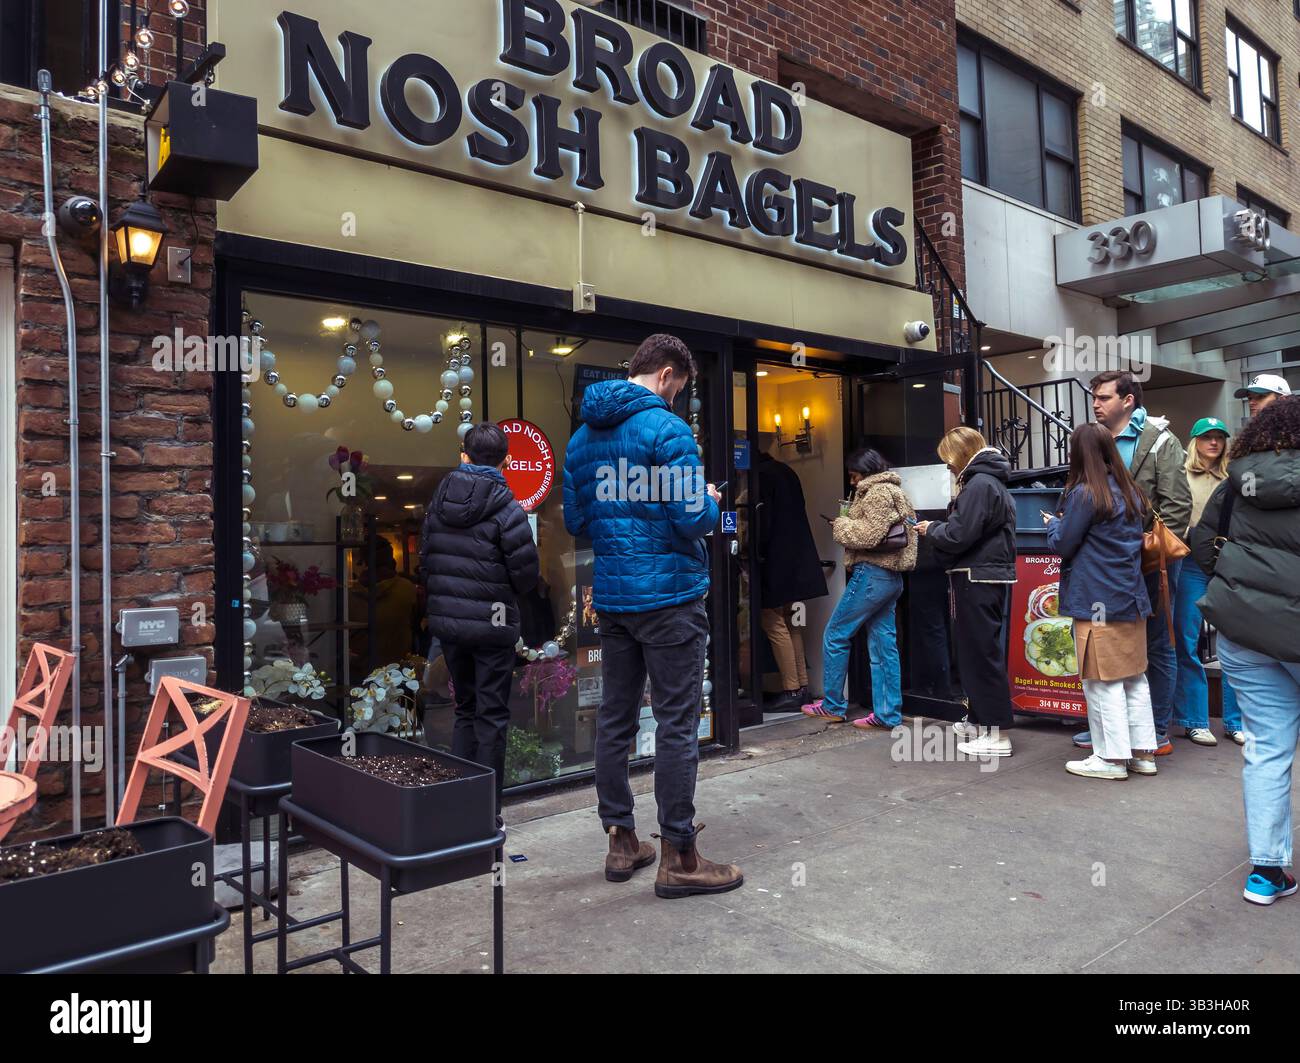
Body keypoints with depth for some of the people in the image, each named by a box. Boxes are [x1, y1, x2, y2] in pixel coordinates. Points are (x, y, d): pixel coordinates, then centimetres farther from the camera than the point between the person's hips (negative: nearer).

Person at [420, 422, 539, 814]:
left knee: (465, 710, 19)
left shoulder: (438, 503, 3)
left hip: (446, 620, 5)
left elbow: (425, 558, 8)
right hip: (492, 624, -5)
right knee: (492, 716, 6)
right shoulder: (506, 509, -14)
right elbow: (526, 573, -12)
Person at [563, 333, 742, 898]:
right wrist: (710, 502, 2)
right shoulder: (665, 428, -12)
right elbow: (691, 518, -18)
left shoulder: (582, 437, 11)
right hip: (668, 595, -7)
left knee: (615, 719, 13)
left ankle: (621, 842, 24)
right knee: (676, 723, 0)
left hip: (611, 597, 7)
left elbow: (575, 521, 14)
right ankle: (679, 857, 8)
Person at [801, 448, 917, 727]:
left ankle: (833, 706, 7)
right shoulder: (891, 491, 22)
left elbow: (870, 535, -20)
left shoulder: (878, 493, -10)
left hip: (872, 573, -10)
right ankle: (888, 714, 10)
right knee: (884, 644, 8)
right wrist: (847, 523, 8)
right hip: (891, 576, 10)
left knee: (835, 636, 0)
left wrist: (840, 525, -6)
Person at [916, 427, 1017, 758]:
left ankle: (996, 734, -1)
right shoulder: (991, 482, 18)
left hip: (978, 581, -10)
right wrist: (937, 528, 7)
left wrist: (931, 529, -3)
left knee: (982, 653, -5)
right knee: (976, 650, 18)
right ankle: (980, 720, 30)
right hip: (991, 578, 10)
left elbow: (958, 536, -20)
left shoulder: (979, 485, -16)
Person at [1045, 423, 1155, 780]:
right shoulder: (1131, 493, 10)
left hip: (1098, 602, -8)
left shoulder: (1084, 494, -14)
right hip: (1132, 598, 8)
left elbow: (1061, 545, -9)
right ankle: (1142, 752, 21)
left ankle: (1111, 758, 6)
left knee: (1103, 682, 0)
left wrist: (1053, 522, 11)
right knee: (1134, 677, 14)